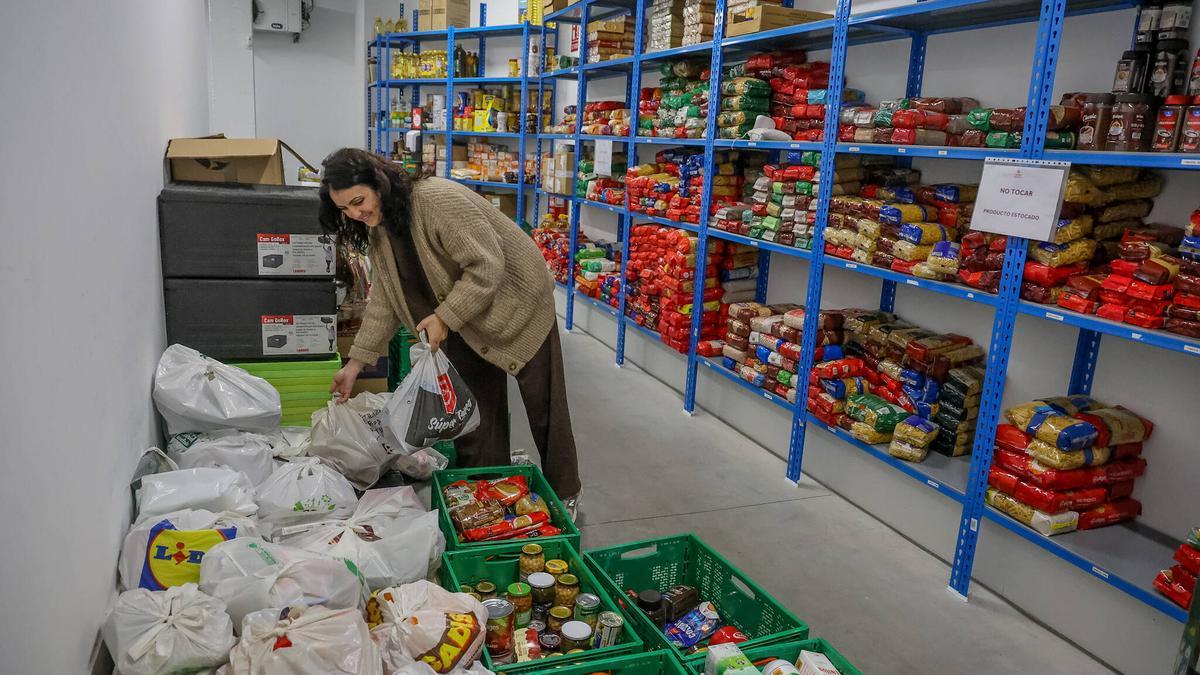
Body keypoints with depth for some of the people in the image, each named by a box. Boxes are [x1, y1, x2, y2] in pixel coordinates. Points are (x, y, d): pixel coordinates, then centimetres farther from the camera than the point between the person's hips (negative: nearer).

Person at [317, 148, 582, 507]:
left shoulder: (439, 199, -29)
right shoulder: (379, 229, -2)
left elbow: (487, 267, -30)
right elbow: (384, 298, 2)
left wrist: (444, 317, -31)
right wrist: (357, 361, -1)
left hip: (516, 299, -7)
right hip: (463, 321, 8)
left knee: (543, 406, 3)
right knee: (474, 408, 9)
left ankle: (565, 495, 20)